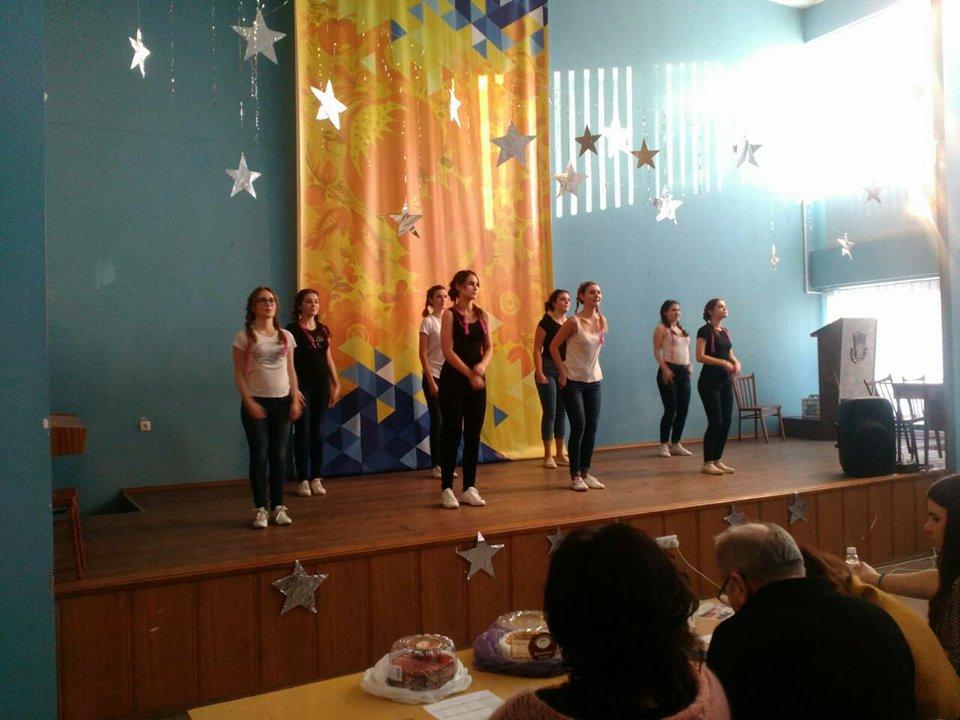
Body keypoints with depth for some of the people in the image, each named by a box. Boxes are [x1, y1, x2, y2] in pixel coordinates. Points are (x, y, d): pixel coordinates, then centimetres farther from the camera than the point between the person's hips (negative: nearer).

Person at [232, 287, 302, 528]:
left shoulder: (286, 336, 9)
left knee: (279, 455, 6)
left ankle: (278, 506, 14)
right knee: (259, 455, 0)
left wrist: (295, 400, 2)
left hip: (282, 402, 3)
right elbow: (239, 374, -5)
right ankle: (260, 508, 9)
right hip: (256, 402, -3)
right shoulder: (244, 337, -2)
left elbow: (291, 371, 10)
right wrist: (249, 402, -14)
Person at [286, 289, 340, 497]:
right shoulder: (292, 330, -5)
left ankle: (316, 478, 14)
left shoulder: (323, 330, 11)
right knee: (303, 432, -1)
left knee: (318, 432, 8)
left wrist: (336, 384, 12)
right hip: (302, 387, -5)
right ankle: (303, 480, 6)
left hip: (322, 386, 5)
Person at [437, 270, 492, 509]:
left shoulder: (482, 315, 10)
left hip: (477, 380, 5)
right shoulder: (449, 314, -5)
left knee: (474, 434, 6)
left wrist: (482, 365, -12)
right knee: (452, 432, -1)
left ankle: (469, 488, 15)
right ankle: (446, 488, 7)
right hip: (453, 379, -5)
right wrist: (470, 374, -15)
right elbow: (448, 350, -12)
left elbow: (489, 347, 9)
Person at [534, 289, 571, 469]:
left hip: (565, 371, 5)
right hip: (548, 370, -5)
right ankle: (548, 456, 5)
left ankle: (560, 454, 18)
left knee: (561, 413, 10)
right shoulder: (546, 322, -7)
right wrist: (539, 373, -15)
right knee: (550, 413, -3)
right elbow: (537, 349, -9)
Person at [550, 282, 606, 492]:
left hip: (594, 380, 6)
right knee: (579, 426, -7)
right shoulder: (574, 322, -14)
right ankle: (575, 476, 4)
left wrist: (591, 367, 11)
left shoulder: (602, 321, 3)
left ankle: (586, 473, 17)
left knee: (592, 427, 6)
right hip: (573, 381, -6)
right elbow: (554, 346, -10)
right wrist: (563, 372, -12)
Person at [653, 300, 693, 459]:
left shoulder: (681, 329, 19)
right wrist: (665, 369, -19)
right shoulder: (661, 329, -3)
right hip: (669, 371, -7)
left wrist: (689, 366, 11)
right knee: (670, 409, -8)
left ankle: (675, 444, 15)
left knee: (683, 410, 5)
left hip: (683, 371, 7)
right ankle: (664, 445, 2)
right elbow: (657, 351, -10)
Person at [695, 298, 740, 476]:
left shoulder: (725, 331, 15)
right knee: (715, 421, -8)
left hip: (726, 381, 8)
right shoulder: (705, 331, -9)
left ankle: (717, 460, 14)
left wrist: (736, 362, -2)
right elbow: (700, 356, -17)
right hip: (710, 381, -8)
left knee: (726, 421, 5)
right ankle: (707, 463, 1)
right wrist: (723, 363, -23)